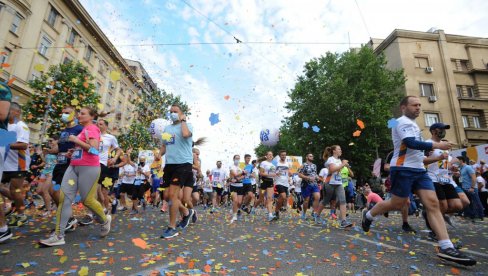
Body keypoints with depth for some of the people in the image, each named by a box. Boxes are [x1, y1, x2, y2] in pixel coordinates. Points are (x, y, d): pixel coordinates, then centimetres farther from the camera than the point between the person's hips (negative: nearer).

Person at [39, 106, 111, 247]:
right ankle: (58, 236, 4)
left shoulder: (92, 128, -9)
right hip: (74, 167, 9)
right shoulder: (83, 129, 20)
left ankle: (105, 220, 25)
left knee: (87, 200, 0)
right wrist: (74, 152, 16)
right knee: (64, 197, -1)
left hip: (89, 168, -9)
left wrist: (76, 140, -16)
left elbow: (94, 149, -22)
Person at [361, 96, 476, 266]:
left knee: (432, 203, -4)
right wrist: (436, 145, -18)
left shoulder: (412, 124, 22)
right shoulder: (403, 122, -10)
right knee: (397, 204, -1)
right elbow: (411, 143, -25)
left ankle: (446, 248, -5)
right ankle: (368, 215, 20)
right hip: (403, 169, -9)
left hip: (418, 170, 9)